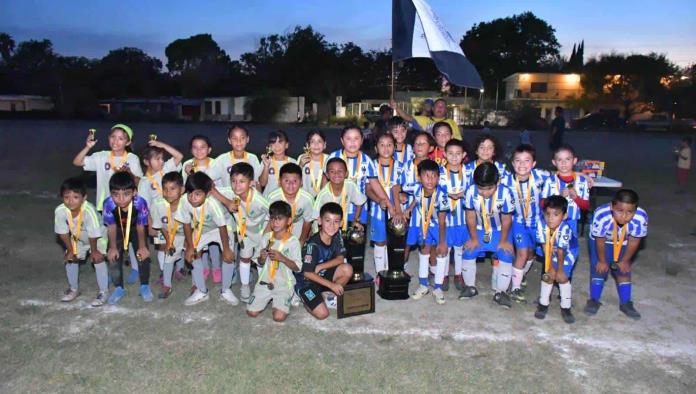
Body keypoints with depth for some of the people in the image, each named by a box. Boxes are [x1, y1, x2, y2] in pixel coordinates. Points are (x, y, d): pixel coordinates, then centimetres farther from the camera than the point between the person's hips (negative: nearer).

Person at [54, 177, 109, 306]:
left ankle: (103, 291, 2)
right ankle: (73, 288, 31)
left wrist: (93, 251, -16)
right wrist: (70, 250, -6)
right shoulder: (60, 211, -31)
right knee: (70, 259, 8)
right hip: (77, 239, 5)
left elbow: (93, 235, -29)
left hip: (98, 238, -5)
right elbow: (63, 232, -14)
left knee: (98, 259, -13)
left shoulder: (89, 211, -44)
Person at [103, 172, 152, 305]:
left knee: (143, 256, -8)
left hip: (135, 229, -1)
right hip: (119, 230, 1)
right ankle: (119, 288, 18)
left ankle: (145, 286, 16)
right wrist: (113, 247, -10)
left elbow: (140, 226, -22)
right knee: (114, 258, -4)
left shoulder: (140, 203, -39)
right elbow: (111, 227, -17)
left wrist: (142, 246, -13)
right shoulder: (108, 204, -36)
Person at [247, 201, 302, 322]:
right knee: (251, 312, -5)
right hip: (265, 281, 4)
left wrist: (282, 258, -25)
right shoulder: (266, 238, 1)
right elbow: (260, 263, 10)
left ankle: (282, 300, 15)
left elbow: (297, 267, -11)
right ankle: (269, 299, 24)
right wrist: (262, 258, -14)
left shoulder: (293, 242, -11)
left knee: (279, 317, -19)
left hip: (284, 284, -4)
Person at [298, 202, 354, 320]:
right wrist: (331, 284, -22)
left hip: (324, 275, 6)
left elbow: (340, 259, -5)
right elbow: (308, 273, -23)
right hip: (308, 281, -6)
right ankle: (304, 297, 10)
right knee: (322, 314, -20)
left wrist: (320, 267, -22)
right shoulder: (312, 244, -27)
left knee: (347, 269, -20)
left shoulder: (337, 237, -8)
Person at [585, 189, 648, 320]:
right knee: (599, 269, 1)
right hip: (602, 240, -2)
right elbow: (600, 241, -24)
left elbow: (634, 242, -19)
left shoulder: (640, 218, -39)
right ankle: (594, 300, 19)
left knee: (623, 271, 7)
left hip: (624, 243, 2)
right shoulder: (601, 216, -43)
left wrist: (625, 261, -6)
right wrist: (602, 260, -9)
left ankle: (626, 303, 24)